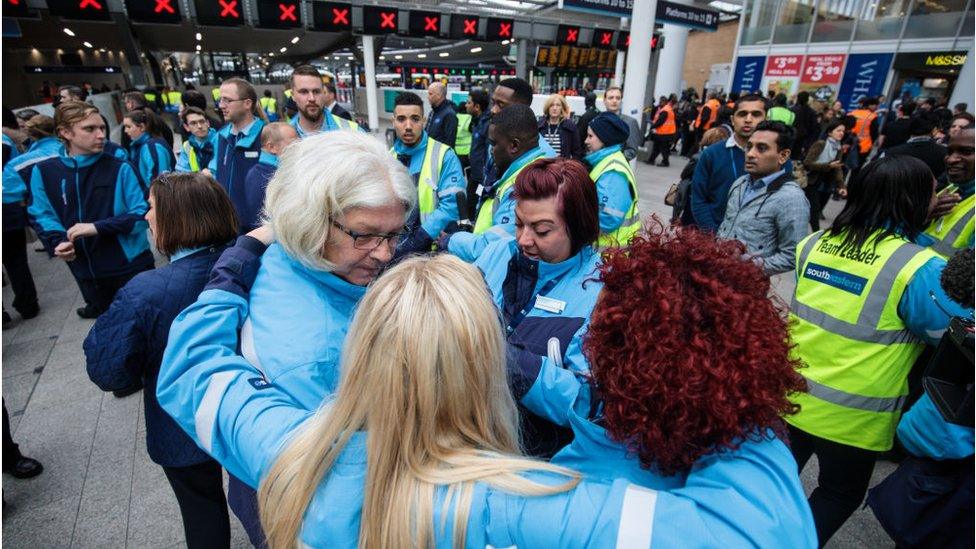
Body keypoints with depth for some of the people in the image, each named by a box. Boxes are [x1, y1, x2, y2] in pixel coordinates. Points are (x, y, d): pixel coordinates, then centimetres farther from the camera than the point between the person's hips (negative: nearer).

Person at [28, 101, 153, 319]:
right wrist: (57, 242, -12)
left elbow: (142, 213, -9)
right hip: (86, 271, 3)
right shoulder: (43, 171, 2)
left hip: (131, 266, -3)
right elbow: (43, 216, 7)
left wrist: (98, 227, -19)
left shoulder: (120, 169, -7)